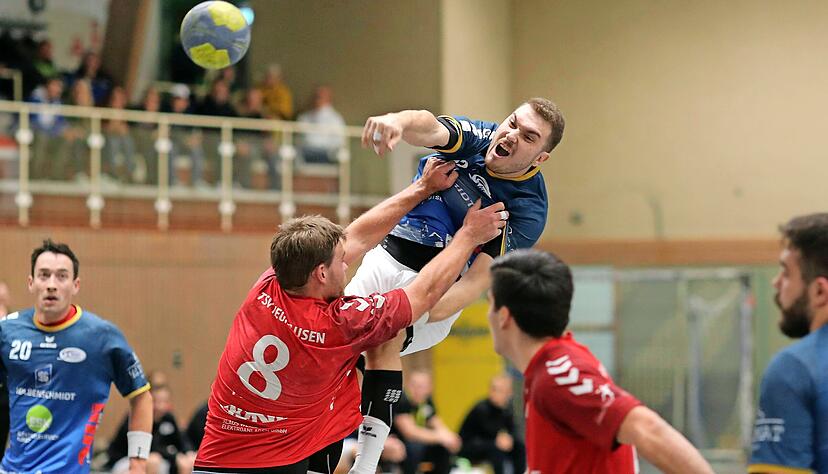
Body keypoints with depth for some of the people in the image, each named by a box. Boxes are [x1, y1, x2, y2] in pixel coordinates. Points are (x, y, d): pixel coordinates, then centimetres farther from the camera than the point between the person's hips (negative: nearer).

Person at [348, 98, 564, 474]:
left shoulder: (527, 211, -15)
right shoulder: (475, 138, -6)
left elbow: (479, 279, -20)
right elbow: (428, 127, -28)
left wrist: (426, 311, -37)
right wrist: (397, 121, -53)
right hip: (386, 256, 4)